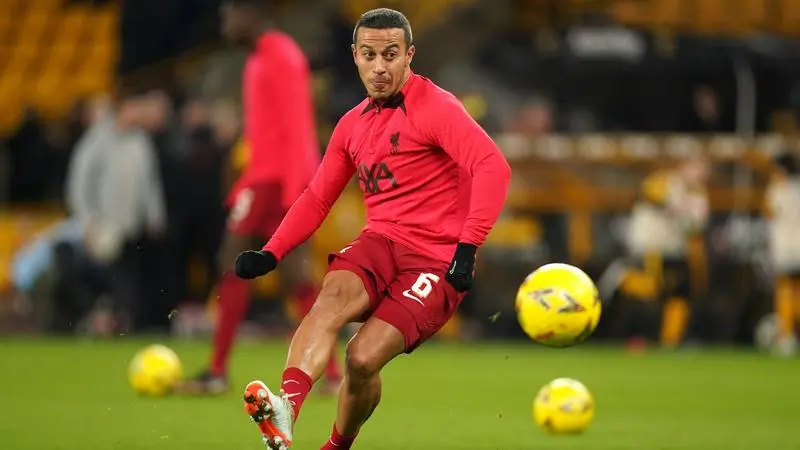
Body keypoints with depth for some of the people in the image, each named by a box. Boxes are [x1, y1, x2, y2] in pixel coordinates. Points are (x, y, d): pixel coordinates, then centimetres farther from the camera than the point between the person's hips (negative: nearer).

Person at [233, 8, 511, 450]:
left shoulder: (435, 108, -8)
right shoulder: (353, 124, 15)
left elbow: (493, 167, -20)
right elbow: (317, 198, 21)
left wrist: (468, 247, -28)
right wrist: (270, 253, 6)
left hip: (437, 260, -5)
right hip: (381, 243, 5)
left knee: (363, 359, -19)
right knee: (335, 293, -30)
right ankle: (286, 406, -51)